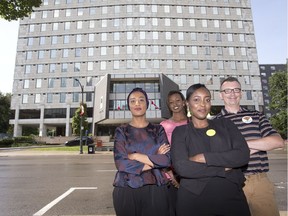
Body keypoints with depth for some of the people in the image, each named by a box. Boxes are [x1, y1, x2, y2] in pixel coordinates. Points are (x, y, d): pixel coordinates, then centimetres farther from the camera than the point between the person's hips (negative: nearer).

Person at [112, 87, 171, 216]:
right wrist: (154, 160, -9)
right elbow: (120, 162, -10)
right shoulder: (121, 131, 2)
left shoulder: (158, 130, 4)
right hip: (127, 190, 0)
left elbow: (167, 160, -8)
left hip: (155, 190, 1)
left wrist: (135, 156, -12)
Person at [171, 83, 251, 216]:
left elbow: (243, 155, -6)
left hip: (231, 195, 2)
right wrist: (223, 169, -11)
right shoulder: (180, 132, -1)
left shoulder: (225, 124, 6)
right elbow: (181, 167, -14)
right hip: (193, 198, -1)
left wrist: (204, 158, -14)